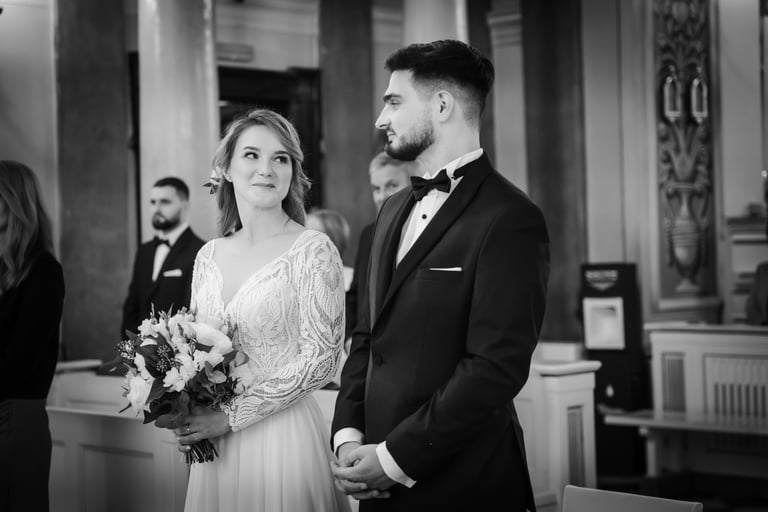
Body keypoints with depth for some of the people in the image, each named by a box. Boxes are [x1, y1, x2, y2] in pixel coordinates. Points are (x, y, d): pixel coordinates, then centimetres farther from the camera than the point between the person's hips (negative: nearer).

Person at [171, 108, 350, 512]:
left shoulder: (313, 250, -9)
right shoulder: (209, 256, 7)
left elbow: (320, 358, -13)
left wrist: (230, 416, -15)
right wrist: (185, 417, -4)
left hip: (284, 438, -4)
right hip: (215, 445, 5)